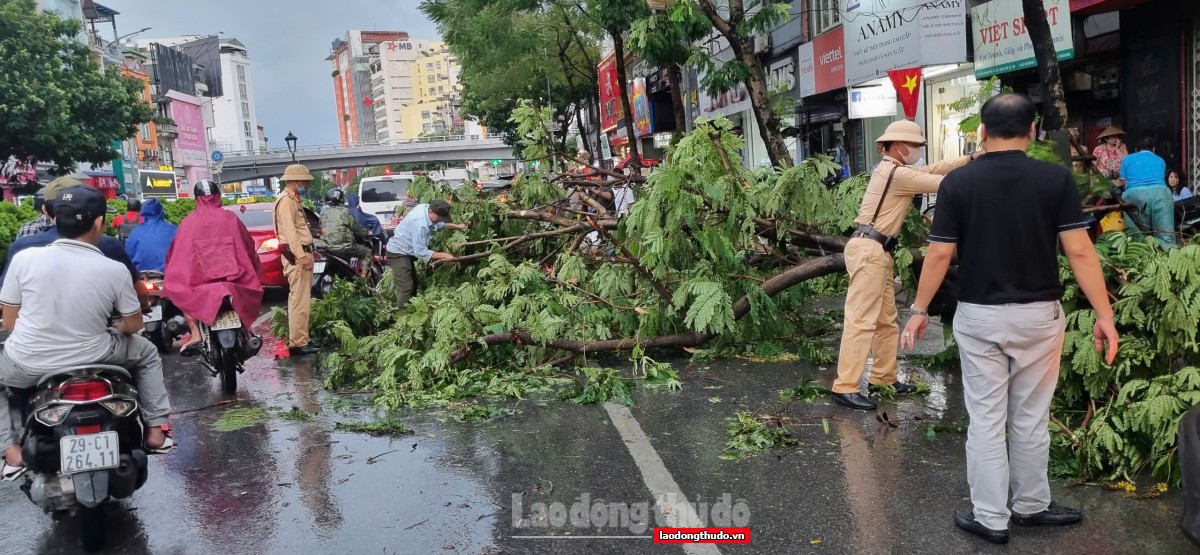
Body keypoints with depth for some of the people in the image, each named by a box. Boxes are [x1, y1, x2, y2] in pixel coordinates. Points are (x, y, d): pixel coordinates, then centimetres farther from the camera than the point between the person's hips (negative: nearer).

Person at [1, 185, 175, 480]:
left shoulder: (24, 258, -9)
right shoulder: (114, 270, -10)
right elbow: (134, 324, 2)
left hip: (26, 366, 0)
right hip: (92, 359, 0)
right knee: (147, 353, 27)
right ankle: (155, 430, 24)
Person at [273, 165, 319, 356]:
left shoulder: (293, 200, 20)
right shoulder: (286, 200, -12)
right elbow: (289, 230, -21)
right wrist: (301, 255, -27)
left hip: (302, 252, 11)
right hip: (296, 255, -11)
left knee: (300, 299, 14)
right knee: (300, 300, -12)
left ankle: (300, 338, 21)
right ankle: (297, 343, -12)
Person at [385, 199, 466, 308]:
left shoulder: (426, 208, -7)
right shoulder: (420, 224, -35)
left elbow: (439, 224, 17)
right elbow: (421, 252, -31)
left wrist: (457, 226, 12)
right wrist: (444, 255, -29)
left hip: (406, 252, 10)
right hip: (398, 254, -10)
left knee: (413, 285, 16)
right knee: (406, 289, -15)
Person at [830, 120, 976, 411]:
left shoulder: (894, 170, 18)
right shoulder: (897, 174, -13)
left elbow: (933, 169, 18)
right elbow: (942, 183, -12)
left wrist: (972, 158, 12)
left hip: (877, 251, 11)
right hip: (869, 250, -11)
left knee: (886, 320, 15)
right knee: (861, 319, -12)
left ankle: (884, 377, 22)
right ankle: (845, 387, -13)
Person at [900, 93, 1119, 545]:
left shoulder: (957, 182, -7)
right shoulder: (1056, 179, -6)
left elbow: (940, 255, -7)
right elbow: (1079, 251, -9)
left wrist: (919, 310, 2)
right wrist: (1104, 314, -3)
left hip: (978, 316, -1)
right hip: (1037, 315, 1)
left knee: (985, 419, 6)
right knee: (1031, 418, 15)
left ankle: (990, 518, 13)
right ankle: (1031, 505, 30)